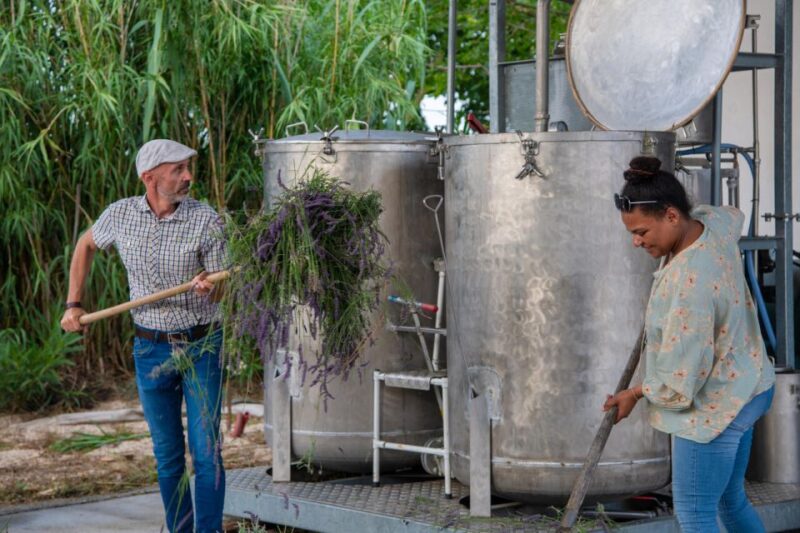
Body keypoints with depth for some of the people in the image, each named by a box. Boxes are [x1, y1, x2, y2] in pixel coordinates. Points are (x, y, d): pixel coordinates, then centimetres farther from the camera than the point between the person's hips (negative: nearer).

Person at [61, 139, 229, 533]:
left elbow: (223, 292, -8)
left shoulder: (206, 220, -12)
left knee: (206, 451, -6)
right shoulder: (121, 214, -4)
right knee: (167, 454, 10)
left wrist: (209, 288, -33)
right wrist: (74, 305, 12)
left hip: (202, 347, -2)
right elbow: (86, 245, 17)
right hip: (151, 350, 3)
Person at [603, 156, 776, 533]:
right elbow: (734, 216, 25)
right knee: (730, 501, 21)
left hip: (714, 407, -10)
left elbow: (680, 377, -27)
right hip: (743, 390, 10)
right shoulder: (714, 224, -4)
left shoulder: (688, 281, -32)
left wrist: (636, 394, -8)